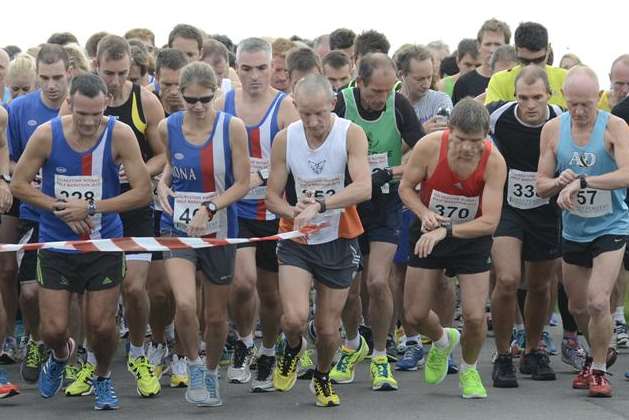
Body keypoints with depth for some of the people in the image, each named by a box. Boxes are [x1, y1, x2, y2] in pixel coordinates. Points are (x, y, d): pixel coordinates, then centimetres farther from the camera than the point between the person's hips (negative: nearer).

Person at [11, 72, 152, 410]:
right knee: (53, 329, 0)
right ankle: (61, 355, 38)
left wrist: (91, 208, -19)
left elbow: (143, 192, -13)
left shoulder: (120, 135, -14)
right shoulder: (46, 135, -13)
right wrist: (61, 208, -15)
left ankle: (103, 378, 32)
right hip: (56, 243, 0)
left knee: (101, 325, 0)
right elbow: (19, 184, -3)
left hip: (105, 243, 0)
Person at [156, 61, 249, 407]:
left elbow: (242, 184, -8)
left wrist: (209, 208, -20)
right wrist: (163, 185, -4)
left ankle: (211, 372, 37)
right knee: (185, 304, -22)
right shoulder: (168, 127, -4)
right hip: (177, 227, 0)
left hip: (219, 231, 0)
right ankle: (194, 366, 3)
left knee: (216, 315, 10)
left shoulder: (231, 127, -10)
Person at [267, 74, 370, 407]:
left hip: (339, 242, 0)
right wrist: (294, 212, -23)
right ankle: (292, 349, 17)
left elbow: (363, 188, -26)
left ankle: (322, 378, 39)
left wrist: (319, 205, -38)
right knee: (294, 318, -20)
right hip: (297, 242, 0)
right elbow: (272, 196, -1)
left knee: (328, 328, 7)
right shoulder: (285, 139, -8)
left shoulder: (351, 135, -14)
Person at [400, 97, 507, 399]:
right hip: (430, 233, 1)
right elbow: (406, 187, -8)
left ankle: (469, 371, 22)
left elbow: (490, 222, -27)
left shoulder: (494, 161, -26)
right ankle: (442, 340, 40)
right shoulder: (429, 146, -25)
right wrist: (424, 214, -27)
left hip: (472, 236, -1)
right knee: (414, 315, 3)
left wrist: (445, 231, -36)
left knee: (475, 317, -10)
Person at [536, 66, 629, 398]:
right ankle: (598, 354, 41)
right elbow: (540, 186, 1)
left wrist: (581, 181, -36)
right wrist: (559, 182, -22)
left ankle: (598, 370, 3)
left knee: (598, 302, -17)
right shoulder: (553, 129, -3)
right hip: (573, 230, 5)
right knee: (577, 306, 15)